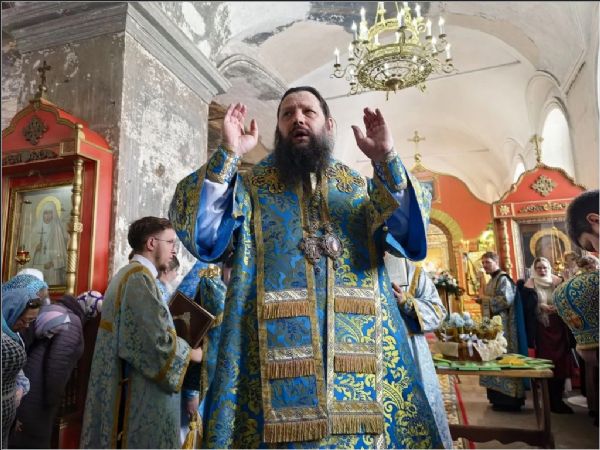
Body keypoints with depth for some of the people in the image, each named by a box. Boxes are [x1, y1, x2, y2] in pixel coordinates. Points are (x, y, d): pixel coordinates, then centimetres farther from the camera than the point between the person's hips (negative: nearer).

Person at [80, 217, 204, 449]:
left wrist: (174, 332, 12)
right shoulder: (140, 277, -18)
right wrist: (190, 352, -7)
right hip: (136, 392, -10)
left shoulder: (126, 274, 13)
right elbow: (157, 341, -24)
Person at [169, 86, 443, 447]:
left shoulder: (362, 187, 11)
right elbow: (201, 234, -8)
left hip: (358, 352, 2)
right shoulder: (249, 185, 7)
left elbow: (412, 234, -4)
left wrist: (387, 160, -15)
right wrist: (229, 155, -14)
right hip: (275, 352, -1)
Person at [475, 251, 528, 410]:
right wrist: (482, 301, 7)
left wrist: (486, 299, -15)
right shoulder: (492, 281, 17)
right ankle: (500, 396, 18)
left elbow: (506, 300, -23)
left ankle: (510, 399, 1)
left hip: (502, 325, -9)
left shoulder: (503, 279, -12)